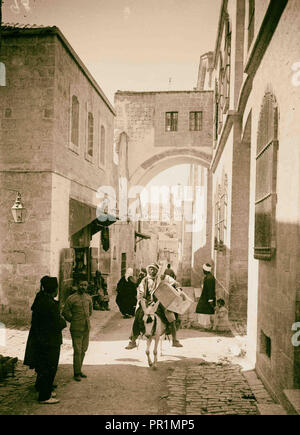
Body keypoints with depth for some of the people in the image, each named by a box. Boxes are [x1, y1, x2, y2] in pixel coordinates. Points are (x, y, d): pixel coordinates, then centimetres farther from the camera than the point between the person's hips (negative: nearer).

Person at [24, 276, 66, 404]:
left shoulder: (40, 299, 3)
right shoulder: (50, 304, -25)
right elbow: (58, 325, -23)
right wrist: (63, 321, -2)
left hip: (39, 339, 9)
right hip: (49, 342, -9)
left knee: (43, 366, 22)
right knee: (49, 368, 3)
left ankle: (45, 390, 37)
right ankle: (44, 396, 13)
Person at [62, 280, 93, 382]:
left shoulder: (88, 298, 6)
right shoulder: (71, 299, -11)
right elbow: (65, 312, -4)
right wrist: (73, 320, 0)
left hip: (86, 328, 6)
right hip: (76, 329, -6)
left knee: (83, 350, 12)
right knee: (77, 351, -4)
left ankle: (79, 370, 25)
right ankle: (76, 373, 6)